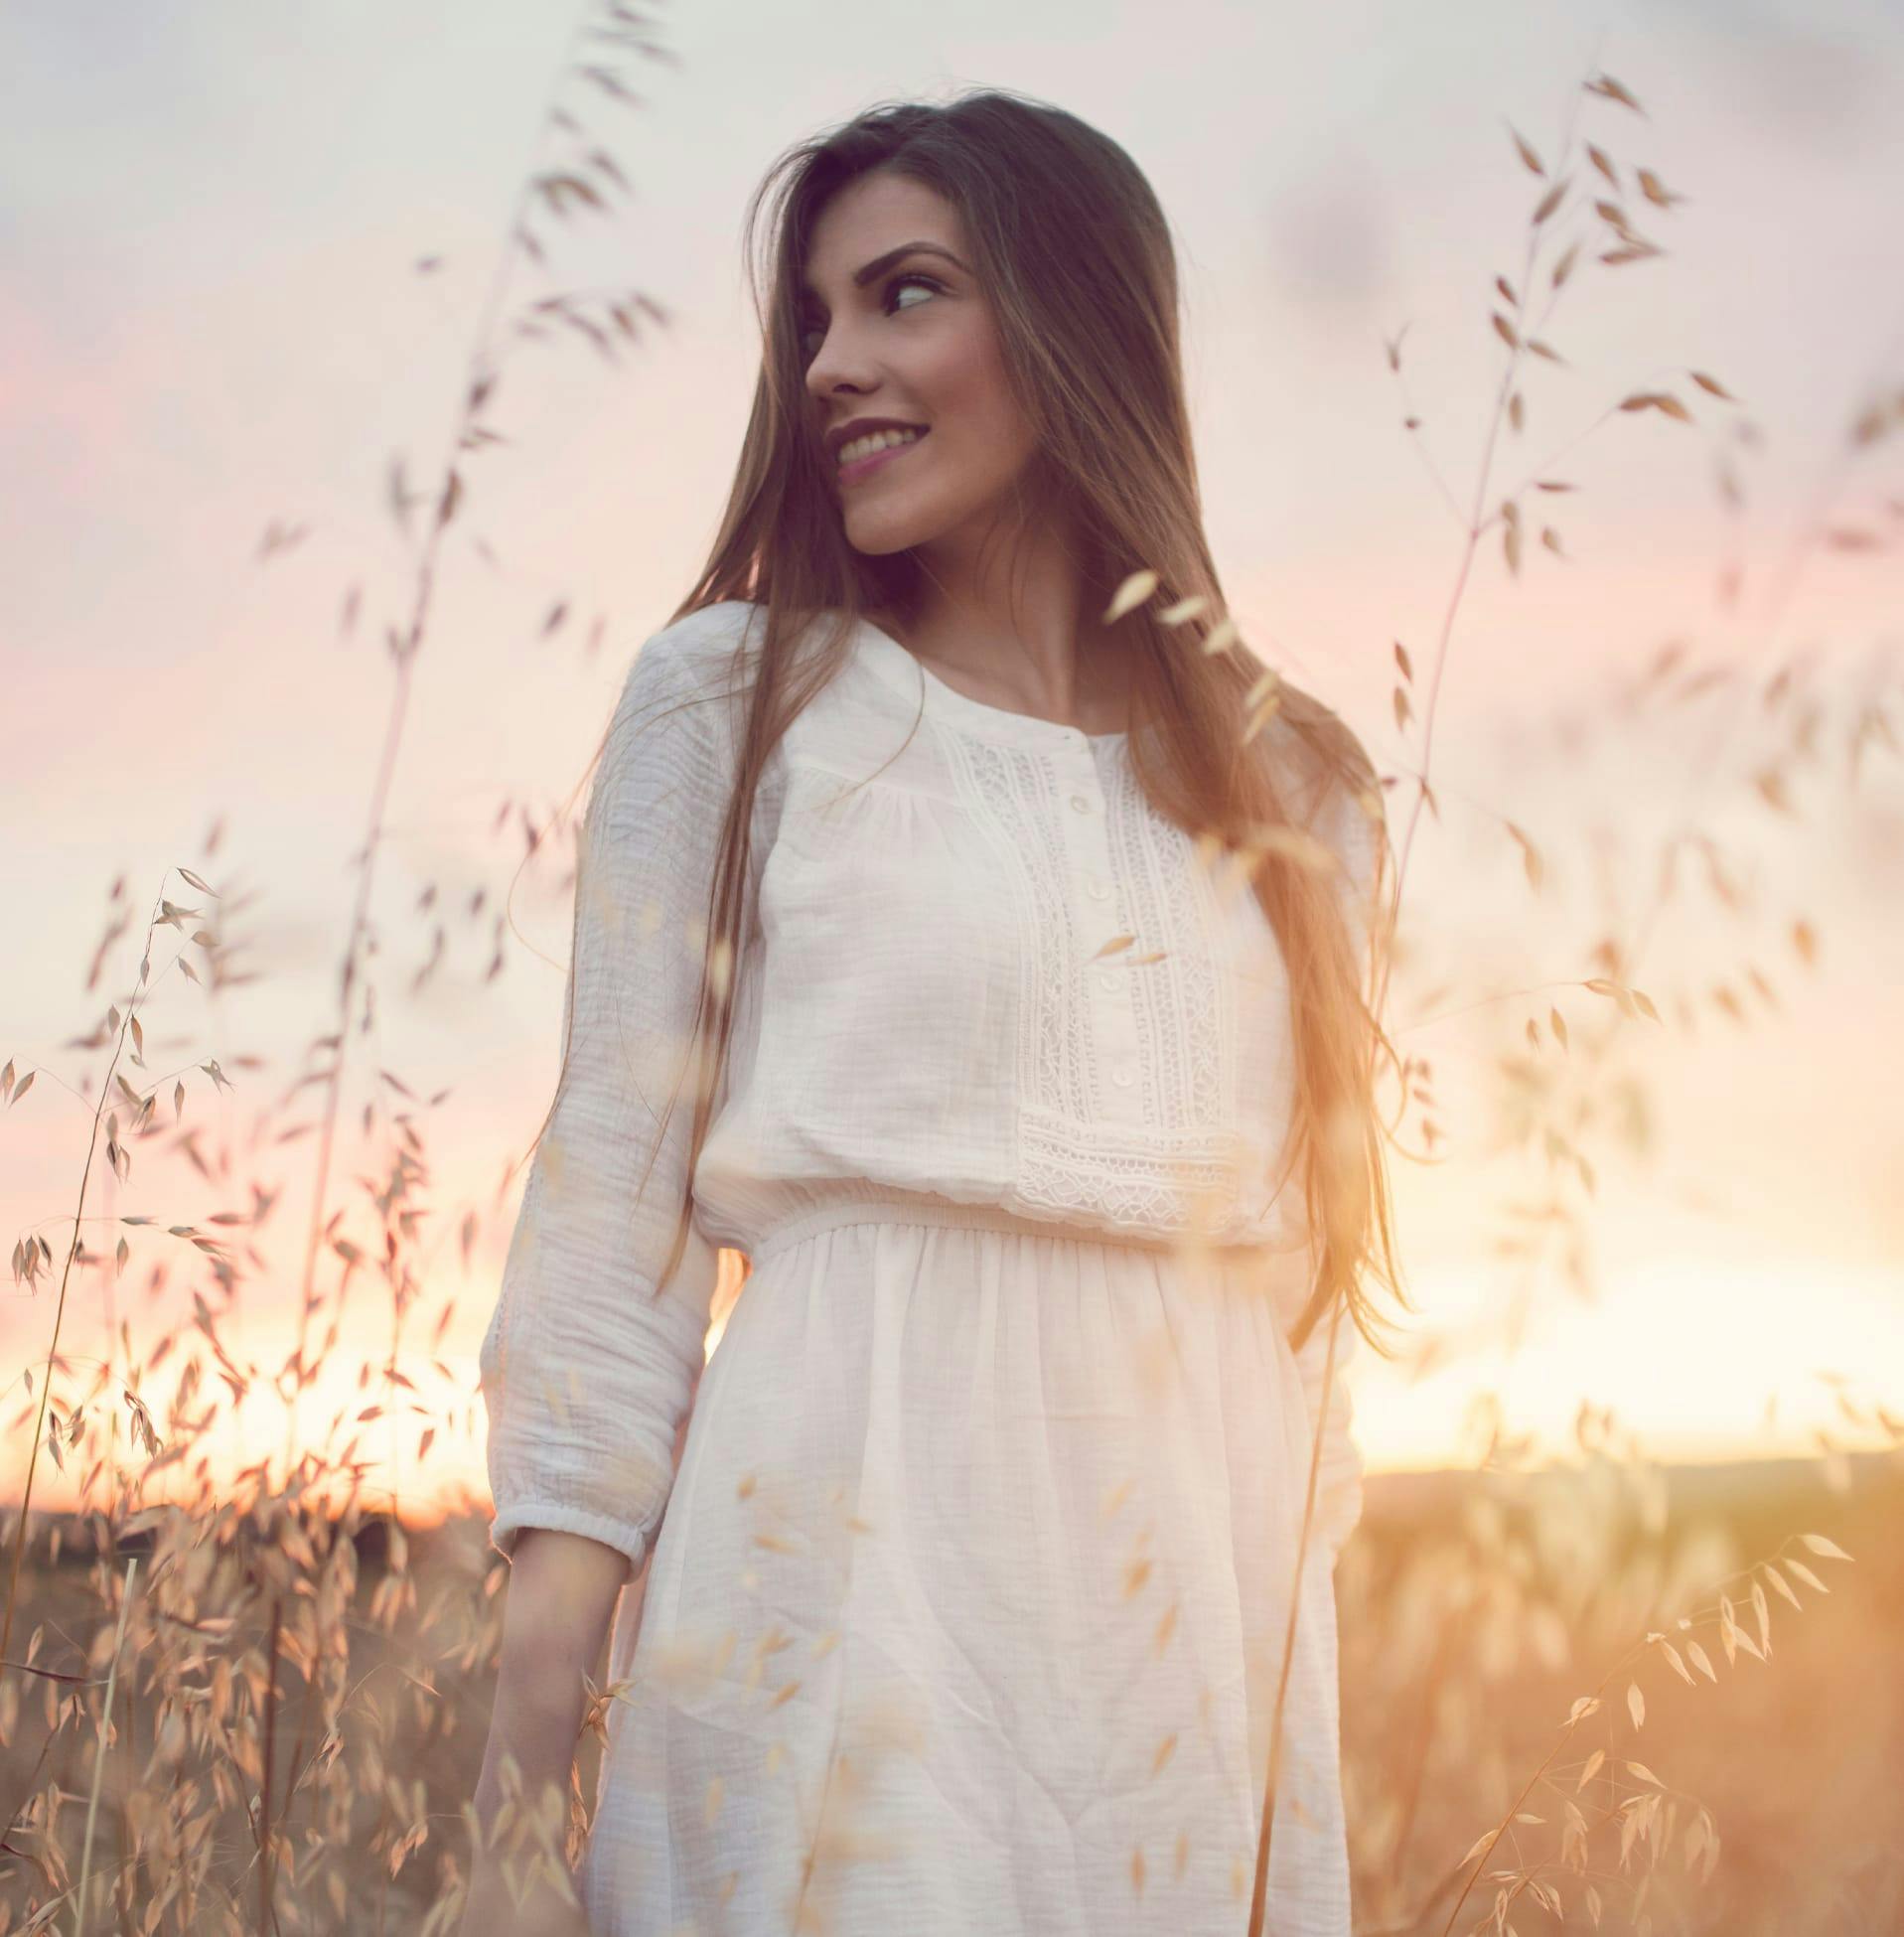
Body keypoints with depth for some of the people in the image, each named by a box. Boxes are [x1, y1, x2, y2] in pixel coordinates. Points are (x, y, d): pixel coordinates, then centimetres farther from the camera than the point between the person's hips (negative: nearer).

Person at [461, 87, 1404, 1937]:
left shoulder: (1291, 792, 10)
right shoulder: (732, 701, 4)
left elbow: (1306, 1250, 13)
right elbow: (613, 1186, -1)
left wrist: (1294, 1613, 10)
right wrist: (544, 1669, -7)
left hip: (1193, 1592, 3)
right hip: (845, 1556, -2)